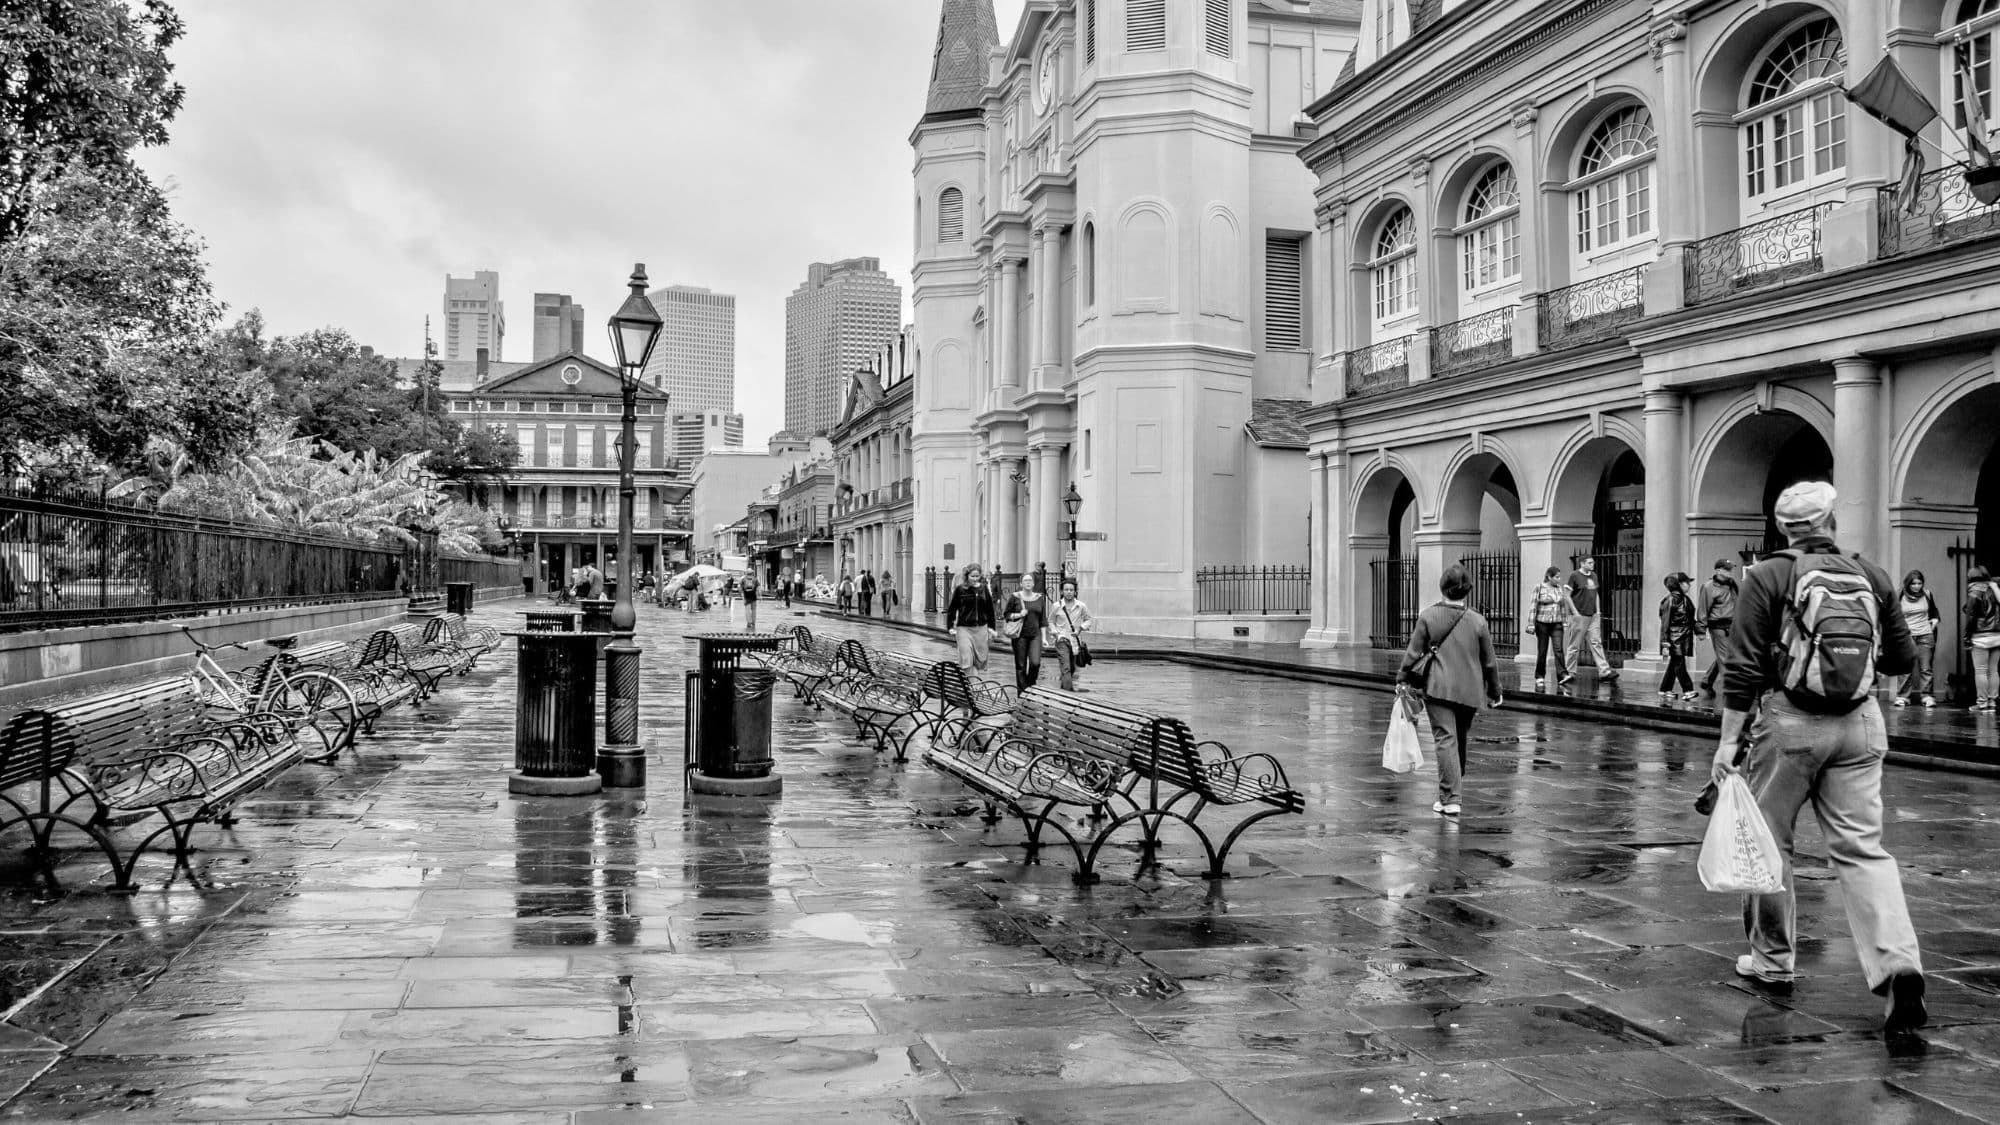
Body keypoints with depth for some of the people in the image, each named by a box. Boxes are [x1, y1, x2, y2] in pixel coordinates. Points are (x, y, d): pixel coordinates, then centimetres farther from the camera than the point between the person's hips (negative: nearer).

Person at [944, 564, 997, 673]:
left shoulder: (984, 589, 5)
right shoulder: (960, 589, -3)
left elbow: (990, 609, 12)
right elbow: (951, 609, 2)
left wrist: (991, 627, 9)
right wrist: (950, 627, -4)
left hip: (981, 628, 3)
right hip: (964, 628, -3)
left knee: (981, 660, 6)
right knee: (966, 660, -9)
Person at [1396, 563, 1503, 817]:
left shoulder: (1428, 616, -6)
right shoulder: (1478, 621, -1)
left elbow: (1413, 653, -4)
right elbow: (1489, 662, 6)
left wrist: (1402, 678, 10)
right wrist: (1494, 691, 18)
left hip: (1439, 688, -2)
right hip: (1470, 692, 2)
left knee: (1446, 740, -5)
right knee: (1462, 740, 18)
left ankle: (1449, 799, -10)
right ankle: (1455, 787, 31)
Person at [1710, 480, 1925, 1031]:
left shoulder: (1767, 577, -5)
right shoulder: (1872, 576, 5)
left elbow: (1743, 667, -10)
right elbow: (1903, 658, 12)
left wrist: (1729, 740, -7)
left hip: (1789, 721, -3)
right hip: (1860, 722, 3)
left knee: (1768, 841, 12)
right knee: (1862, 846, 5)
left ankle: (1773, 961, 22)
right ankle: (1898, 963, -10)